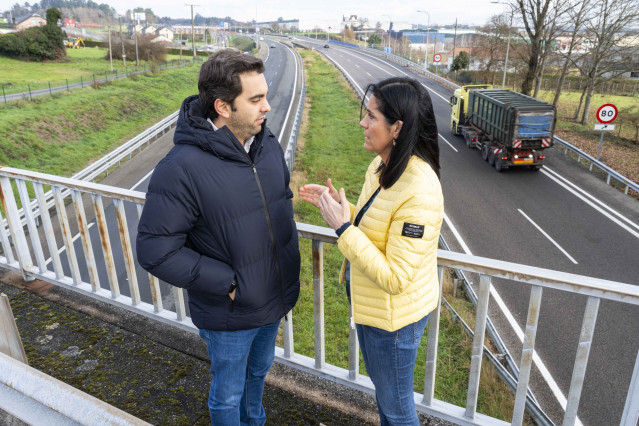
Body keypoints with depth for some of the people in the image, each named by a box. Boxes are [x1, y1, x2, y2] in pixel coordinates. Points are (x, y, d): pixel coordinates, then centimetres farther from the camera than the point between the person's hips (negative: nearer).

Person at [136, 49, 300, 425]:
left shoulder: (268, 144, -5)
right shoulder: (182, 168, -27)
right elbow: (155, 250, -23)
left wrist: (291, 264, 5)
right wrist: (227, 283, -22)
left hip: (275, 298, 7)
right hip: (229, 314, -6)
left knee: (260, 371, 31)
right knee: (229, 392, 19)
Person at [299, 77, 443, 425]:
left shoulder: (419, 192, -32)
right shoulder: (382, 166, -3)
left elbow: (395, 279, -30)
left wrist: (342, 227, -30)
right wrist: (337, 205, -3)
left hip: (393, 315, -9)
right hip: (369, 303, 9)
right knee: (382, 387, 32)